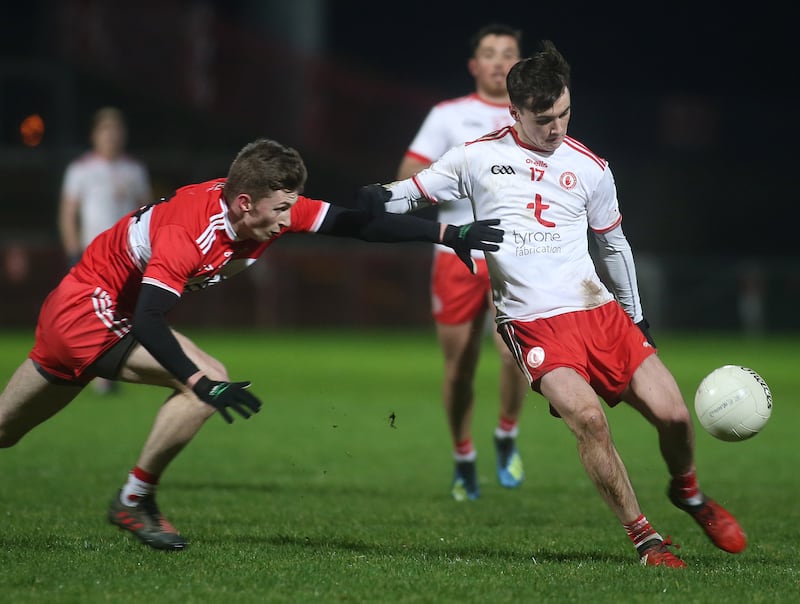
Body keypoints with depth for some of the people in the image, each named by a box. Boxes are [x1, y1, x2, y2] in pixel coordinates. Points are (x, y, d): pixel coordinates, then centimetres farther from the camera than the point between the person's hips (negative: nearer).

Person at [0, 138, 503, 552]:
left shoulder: (272, 209, -13)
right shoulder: (188, 231, -34)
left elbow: (354, 225, -12)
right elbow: (148, 322, -37)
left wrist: (454, 234, -19)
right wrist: (203, 384, -45)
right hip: (85, 307, -8)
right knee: (208, 383, -21)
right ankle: (135, 501, -8)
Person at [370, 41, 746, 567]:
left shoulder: (590, 167, 12)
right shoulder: (478, 157, 5)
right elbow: (411, 194, 12)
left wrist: (637, 319, 25)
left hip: (599, 310, 3)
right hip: (533, 322, -3)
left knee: (673, 413, -10)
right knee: (586, 415, -28)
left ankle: (689, 493, 25)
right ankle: (644, 537, -13)